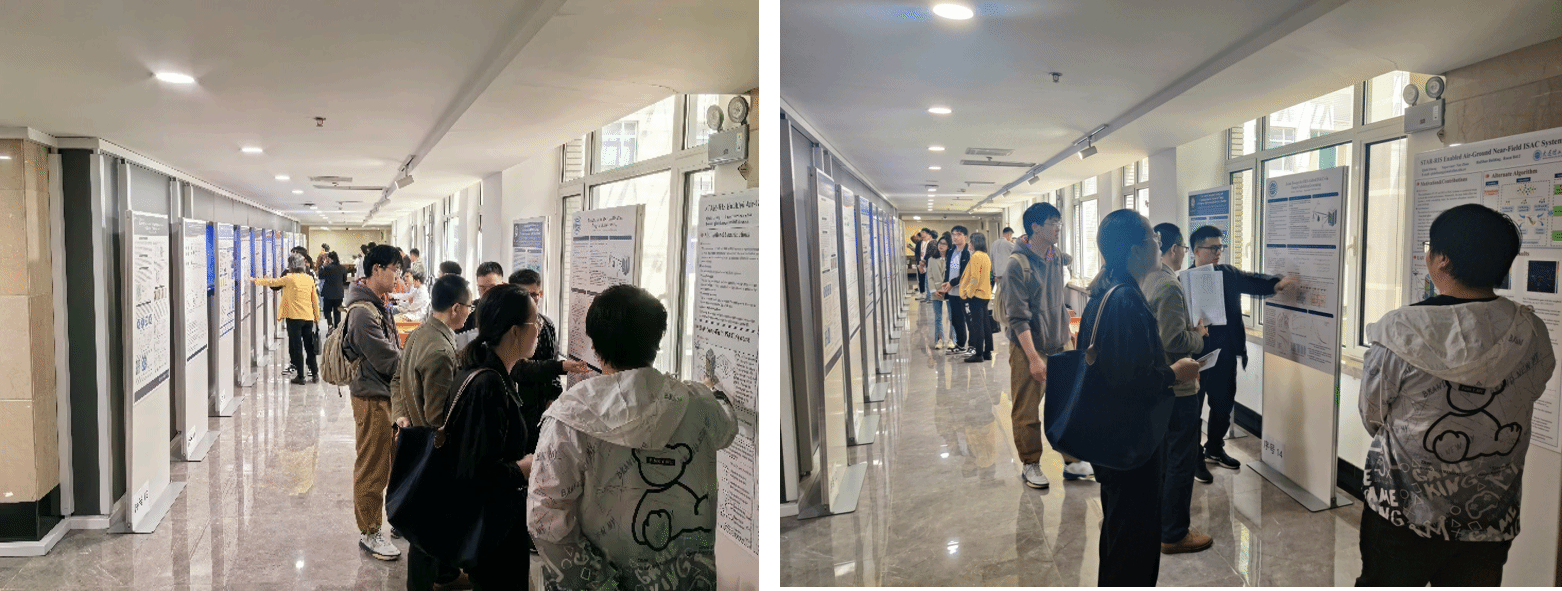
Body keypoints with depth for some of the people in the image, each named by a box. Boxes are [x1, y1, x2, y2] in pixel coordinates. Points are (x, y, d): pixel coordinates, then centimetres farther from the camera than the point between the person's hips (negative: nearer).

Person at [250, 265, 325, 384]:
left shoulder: (289, 278, -6)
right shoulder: (309, 279, 7)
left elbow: (273, 282, 6)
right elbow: (315, 299, 12)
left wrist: (256, 281, 21)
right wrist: (317, 316, 19)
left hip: (294, 317, -5)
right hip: (308, 317, 5)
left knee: (297, 347, 0)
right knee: (309, 346, 12)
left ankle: (300, 376, 2)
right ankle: (315, 373, 15)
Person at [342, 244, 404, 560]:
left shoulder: (377, 305, 11)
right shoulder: (363, 312, -21)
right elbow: (388, 360, -22)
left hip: (384, 394, 10)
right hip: (372, 398, -10)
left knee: (385, 462, 19)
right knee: (372, 467, 1)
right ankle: (369, 532, 12)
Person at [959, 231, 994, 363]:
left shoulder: (976, 256, -13)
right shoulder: (986, 256, 13)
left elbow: (975, 277, -19)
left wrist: (969, 293, -14)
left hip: (976, 295, -9)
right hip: (986, 295, 9)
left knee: (977, 325, -5)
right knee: (985, 325, 12)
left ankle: (978, 354, -4)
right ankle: (987, 353, 16)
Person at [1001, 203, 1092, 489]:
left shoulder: (1057, 258, 5)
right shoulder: (1017, 264, -14)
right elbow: (1018, 318, -17)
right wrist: (1034, 358, -20)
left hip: (1058, 346, 6)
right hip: (1027, 348, -6)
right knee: (1027, 411, 2)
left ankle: (1072, 461, 20)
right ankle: (1030, 465, 17)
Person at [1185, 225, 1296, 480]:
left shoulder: (1229, 274, 9)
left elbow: (1253, 282, -3)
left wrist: (1277, 283, -22)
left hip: (1225, 353, 6)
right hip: (1196, 355, -6)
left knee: (1224, 403, 16)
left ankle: (1215, 449, 35)